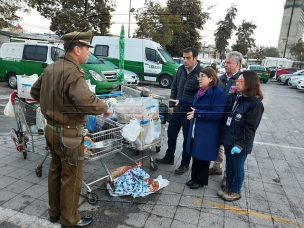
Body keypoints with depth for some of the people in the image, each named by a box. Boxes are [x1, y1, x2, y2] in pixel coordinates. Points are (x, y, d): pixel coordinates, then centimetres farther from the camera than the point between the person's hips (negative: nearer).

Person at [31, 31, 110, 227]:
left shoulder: (51, 68, 7)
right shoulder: (73, 72, -23)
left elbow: (35, 91, 19)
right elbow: (87, 102, -36)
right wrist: (104, 108, -19)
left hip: (51, 129, 9)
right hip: (68, 133, -9)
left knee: (55, 171, 21)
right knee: (71, 177, 6)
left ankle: (54, 212, 38)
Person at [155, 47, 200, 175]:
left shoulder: (201, 74, -16)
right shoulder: (181, 70, 3)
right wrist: (171, 105, 7)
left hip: (190, 113, -6)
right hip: (176, 110, 6)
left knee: (188, 138, 9)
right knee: (171, 134, 17)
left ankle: (185, 164, 28)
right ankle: (169, 158, 38)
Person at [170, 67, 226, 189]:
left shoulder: (218, 93, -17)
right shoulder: (200, 91, 9)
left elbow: (218, 114, -22)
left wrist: (198, 113, -27)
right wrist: (181, 102, 23)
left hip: (207, 133, -7)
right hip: (196, 129, 8)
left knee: (203, 157, 7)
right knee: (195, 154, 16)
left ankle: (201, 180, 27)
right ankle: (194, 178, 34)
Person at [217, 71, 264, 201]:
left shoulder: (255, 104, -16)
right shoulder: (233, 97, 5)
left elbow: (250, 128, -17)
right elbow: (225, 117, 10)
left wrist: (240, 144, -20)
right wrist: (223, 136, 7)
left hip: (239, 144, -6)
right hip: (228, 140, 6)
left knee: (237, 167, 11)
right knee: (229, 166, 20)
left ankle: (235, 192, 30)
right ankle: (228, 187, 39)